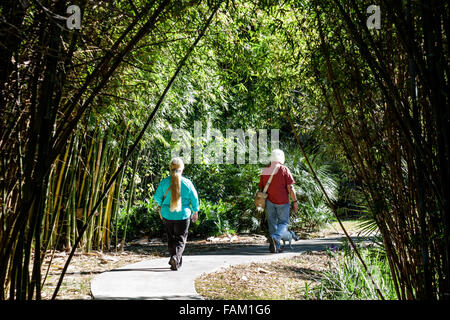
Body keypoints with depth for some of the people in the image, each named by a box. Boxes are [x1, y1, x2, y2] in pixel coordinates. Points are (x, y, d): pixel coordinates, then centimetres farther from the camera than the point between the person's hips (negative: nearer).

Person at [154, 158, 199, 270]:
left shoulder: (164, 182, -7)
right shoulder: (187, 183, -9)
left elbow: (157, 197, 0)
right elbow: (194, 198, -1)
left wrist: (161, 205, 21)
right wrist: (195, 211, 14)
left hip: (167, 215, 2)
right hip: (183, 215, -2)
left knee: (171, 239, 17)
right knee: (180, 239, 6)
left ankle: (177, 261, 23)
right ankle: (176, 257, -17)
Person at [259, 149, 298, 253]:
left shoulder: (264, 171, 7)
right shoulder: (284, 170, -6)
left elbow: (261, 188, 12)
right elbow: (290, 188, -9)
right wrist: (295, 202, -2)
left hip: (269, 201, 4)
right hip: (282, 202, -4)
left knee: (272, 224, 12)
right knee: (284, 223, 5)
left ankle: (276, 247, 14)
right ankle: (275, 237, -22)